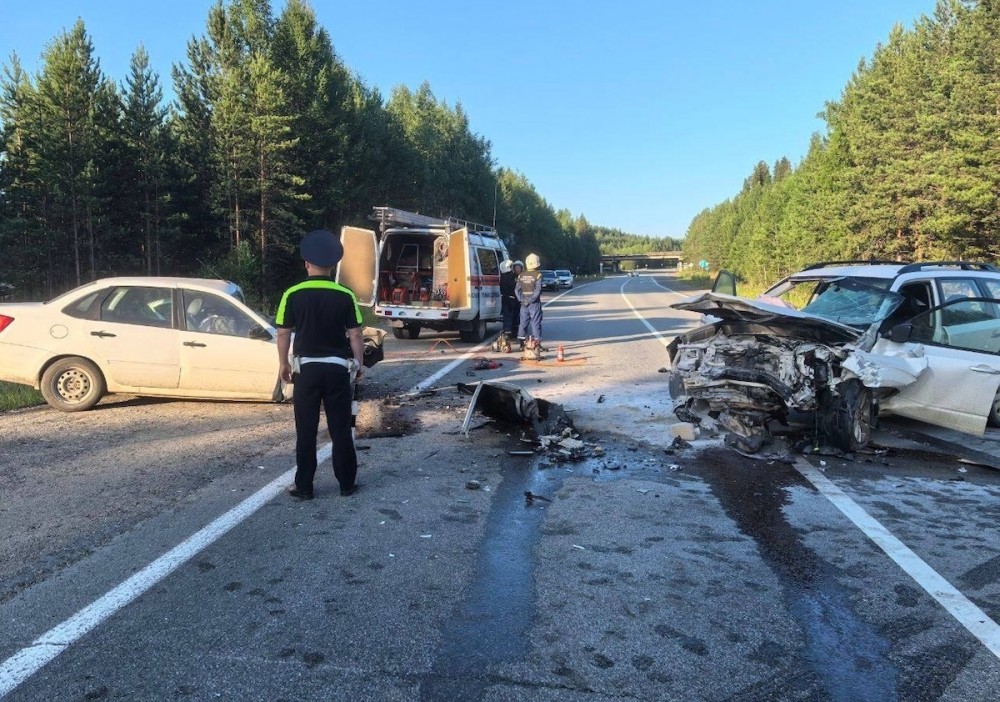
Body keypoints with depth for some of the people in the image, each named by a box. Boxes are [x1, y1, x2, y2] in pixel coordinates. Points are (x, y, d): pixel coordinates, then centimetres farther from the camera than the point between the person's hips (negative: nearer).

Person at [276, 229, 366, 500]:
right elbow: (355, 335, -3)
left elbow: (283, 334, 0)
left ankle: (304, 487, 13)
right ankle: (347, 484, 16)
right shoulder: (345, 296, -5)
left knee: (306, 430, 8)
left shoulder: (292, 295, -4)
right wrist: (359, 364, 9)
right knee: (341, 428, 8)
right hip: (337, 368, 0)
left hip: (306, 367, 0)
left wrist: (283, 364, 13)